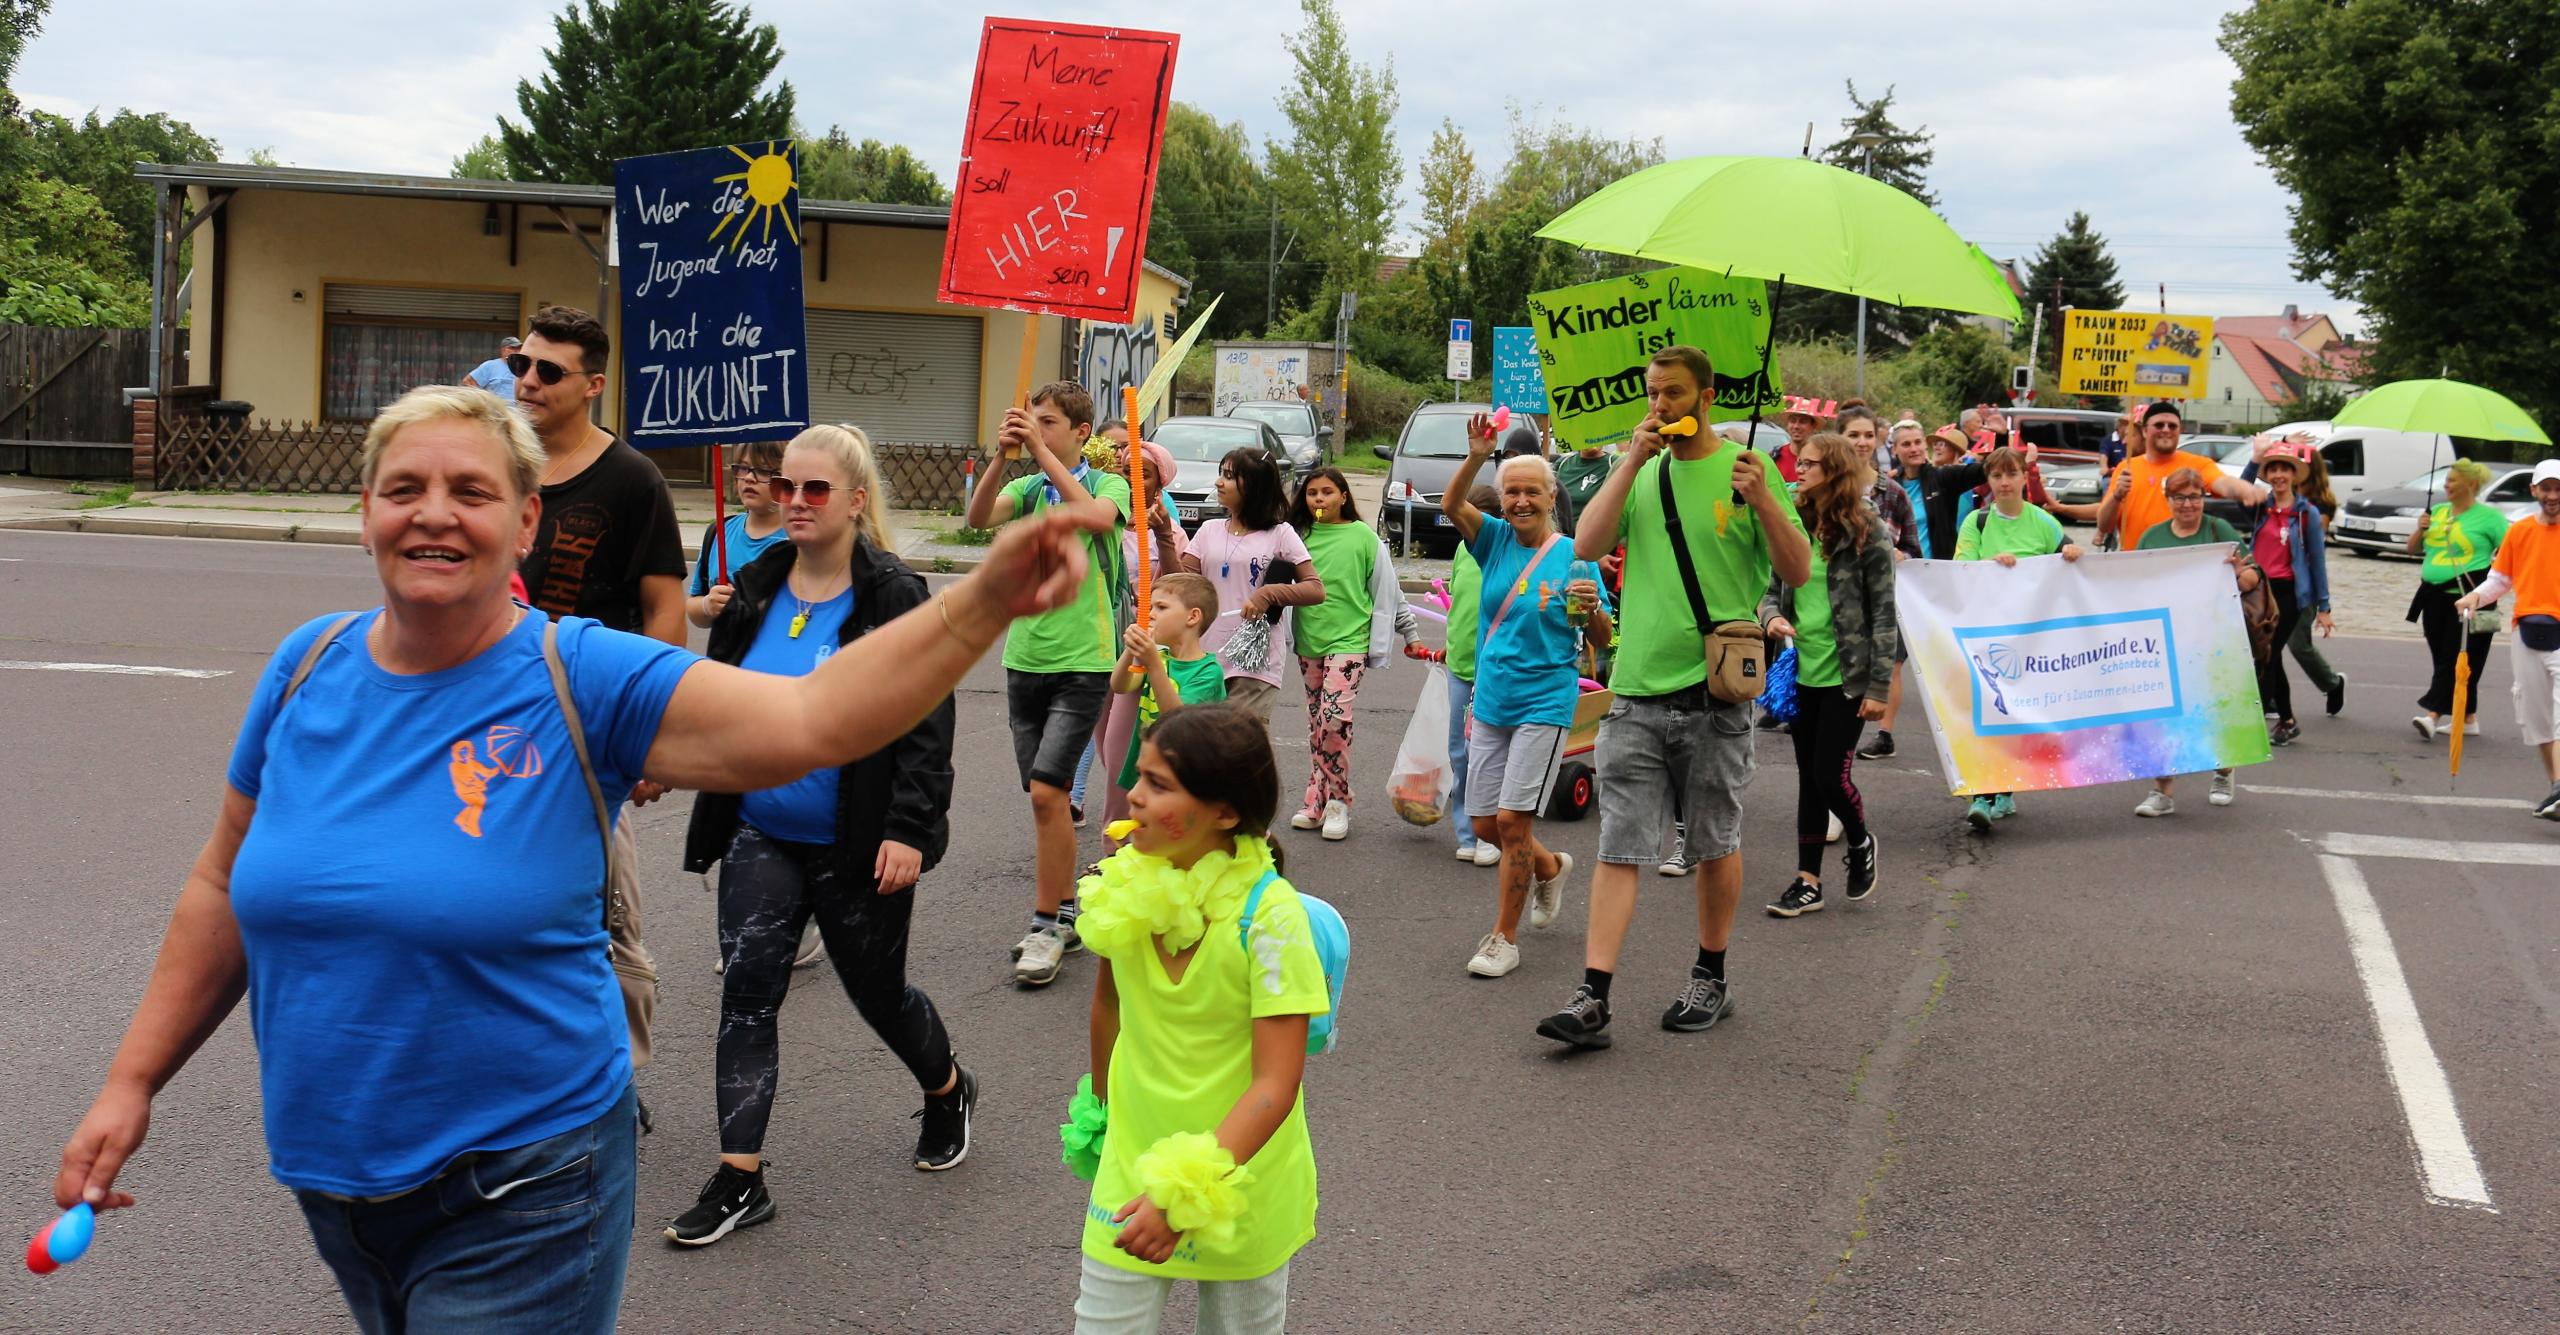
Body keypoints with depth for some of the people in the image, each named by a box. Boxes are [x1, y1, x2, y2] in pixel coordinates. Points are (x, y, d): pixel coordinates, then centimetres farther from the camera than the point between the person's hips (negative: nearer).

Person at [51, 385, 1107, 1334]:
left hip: (520, 1194, -4)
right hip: (326, 1174, 5)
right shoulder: (311, 665, -1)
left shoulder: (583, 680, -13)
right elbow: (224, 885, 10)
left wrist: (985, 600, -40)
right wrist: (132, 1080, 10)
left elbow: (812, 718, -27)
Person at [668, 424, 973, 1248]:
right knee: (747, 992, -3)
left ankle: (948, 1090, 41)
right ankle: (739, 1178, 4)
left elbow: (927, 725, -13)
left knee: (877, 990, 11)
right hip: (761, 837, 5)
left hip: (857, 847, -4)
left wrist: (908, 830, -21)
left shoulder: (895, 596, -11)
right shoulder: (753, 590, 5)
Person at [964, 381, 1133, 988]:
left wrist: (1041, 451, -27)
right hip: (1025, 659, 5)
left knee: (1046, 790, -14)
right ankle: (1064, 912, 23)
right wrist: (1002, 454, -23)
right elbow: (978, 517, -10)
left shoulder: (1109, 485, -1)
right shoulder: (1026, 488, 9)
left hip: (1082, 663, -5)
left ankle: (1047, 926, -5)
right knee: (1046, 796, 11)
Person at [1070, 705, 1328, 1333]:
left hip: (1240, 1179, -3)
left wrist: (1186, 1191, -31)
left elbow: (1275, 1085, -23)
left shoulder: (1268, 915, -23)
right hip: (1133, 1169, 3)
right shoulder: (1126, 881, -9)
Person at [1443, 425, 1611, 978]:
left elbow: (1602, 640, -1)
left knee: (1512, 820, -9)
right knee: (1484, 824, 10)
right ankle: (1551, 867, 40)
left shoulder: (1573, 556, -5)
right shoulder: (1496, 541, 4)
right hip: (1491, 703, 5)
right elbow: (1453, 505, -15)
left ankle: (1504, 938, 5)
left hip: (1545, 704, -5)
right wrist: (1476, 456, -31)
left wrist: (1592, 607, -23)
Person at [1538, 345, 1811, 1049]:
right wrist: (1632, 462, -6)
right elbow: (1586, 546, -2)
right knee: (1618, 847, -2)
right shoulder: (1641, 472, 11)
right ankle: (1592, 998, -3)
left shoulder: (1745, 469, 0)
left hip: (1715, 692, -2)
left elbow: (1797, 572, -1)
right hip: (1636, 692, 3)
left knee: (1716, 844, 11)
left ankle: (1710, 979, 27)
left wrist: (1763, 502, -17)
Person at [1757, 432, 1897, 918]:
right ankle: (1808, 881, 17)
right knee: (1808, 778, 10)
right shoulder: (1793, 526, 5)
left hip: (1845, 676, -5)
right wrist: (1771, 616, -10)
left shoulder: (1867, 533, -9)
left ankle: (1859, 844, 26)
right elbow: (1773, 588, 15)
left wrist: (1879, 686, -11)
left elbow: (1884, 614, -8)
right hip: (1803, 674, 5)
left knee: (1829, 774, -5)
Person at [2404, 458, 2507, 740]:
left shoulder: (2488, 516, -3)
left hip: (2469, 599, -7)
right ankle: (2469, 719, 18)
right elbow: (2412, 549, 19)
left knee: (2458, 660, -10)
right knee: (2443, 660, 9)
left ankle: (2433, 715, -19)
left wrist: (2493, 576, -15)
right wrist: (2421, 530, 2)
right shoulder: (2438, 512, 15)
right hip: (2435, 597, 7)